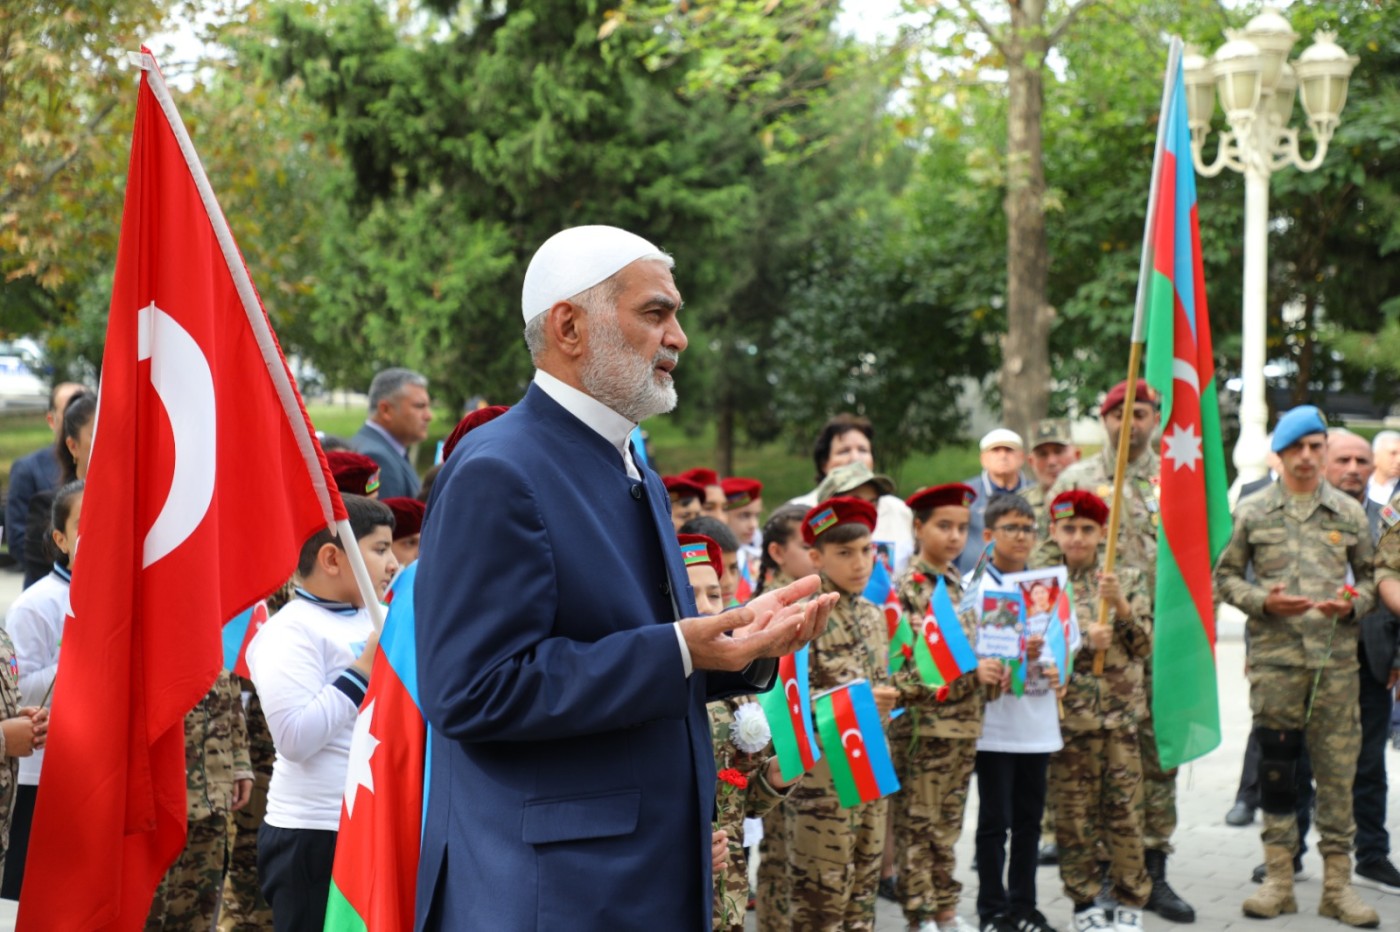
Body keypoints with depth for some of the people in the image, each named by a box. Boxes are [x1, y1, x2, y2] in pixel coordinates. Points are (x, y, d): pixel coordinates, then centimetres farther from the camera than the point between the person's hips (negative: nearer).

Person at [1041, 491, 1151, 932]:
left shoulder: (1128, 579, 7)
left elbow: (1144, 644, 1)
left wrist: (1119, 604, -14)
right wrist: (1084, 642, -18)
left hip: (1121, 710, 0)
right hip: (1069, 712, 0)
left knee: (1123, 810, 2)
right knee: (1074, 812, 4)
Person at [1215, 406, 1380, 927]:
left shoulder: (1349, 513, 10)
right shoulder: (1252, 513, 6)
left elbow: (1370, 576, 14)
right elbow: (1225, 576, 8)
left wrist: (1353, 604, -7)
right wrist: (1264, 601, -9)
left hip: (1336, 655, 1)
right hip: (1274, 654, -1)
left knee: (1337, 768, 0)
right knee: (1275, 763, 2)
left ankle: (1338, 884, 7)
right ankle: (1278, 879, 11)